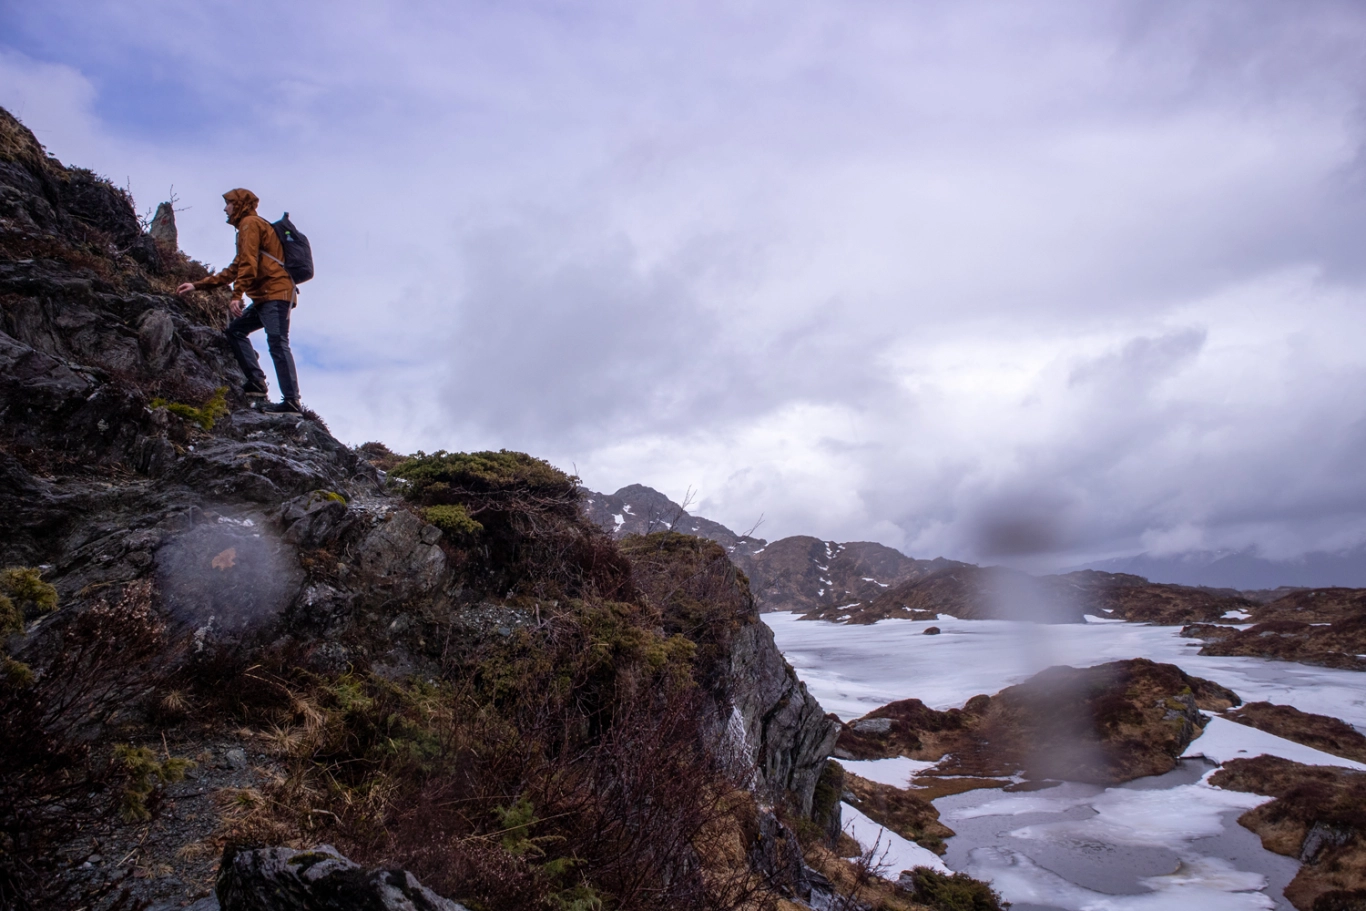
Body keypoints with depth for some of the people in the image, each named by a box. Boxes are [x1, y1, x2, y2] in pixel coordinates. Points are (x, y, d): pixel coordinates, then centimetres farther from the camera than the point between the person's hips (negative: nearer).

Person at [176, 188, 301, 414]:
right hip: (266, 296, 10)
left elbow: (248, 264, -15)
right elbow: (233, 270, 31)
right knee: (235, 331, 14)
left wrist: (236, 296, -22)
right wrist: (197, 285, 30)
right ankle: (257, 382, 3)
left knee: (277, 343, -18)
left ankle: (292, 401, -25)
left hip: (275, 293, -10)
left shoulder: (250, 223, -1)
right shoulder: (251, 226, 29)